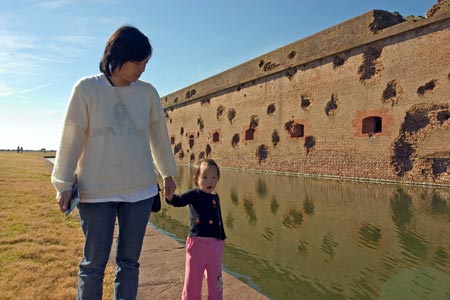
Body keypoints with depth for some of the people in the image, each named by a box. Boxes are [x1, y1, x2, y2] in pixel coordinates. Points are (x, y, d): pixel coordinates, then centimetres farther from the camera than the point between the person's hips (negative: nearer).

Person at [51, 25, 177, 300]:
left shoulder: (148, 92, 2)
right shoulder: (87, 89, -5)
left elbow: (160, 137, 12)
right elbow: (71, 139, -1)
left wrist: (168, 174, 20)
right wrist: (64, 183, 1)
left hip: (140, 190, 3)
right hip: (96, 192, -2)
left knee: (129, 261, 12)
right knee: (94, 263, 7)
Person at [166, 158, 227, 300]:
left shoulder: (215, 197, 9)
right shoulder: (194, 194, -5)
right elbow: (179, 201, -23)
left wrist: (222, 238, 25)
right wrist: (170, 196, -45)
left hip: (215, 244, 4)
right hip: (197, 243, -4)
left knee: (215, 281, 16)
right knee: (193, 280, 9)